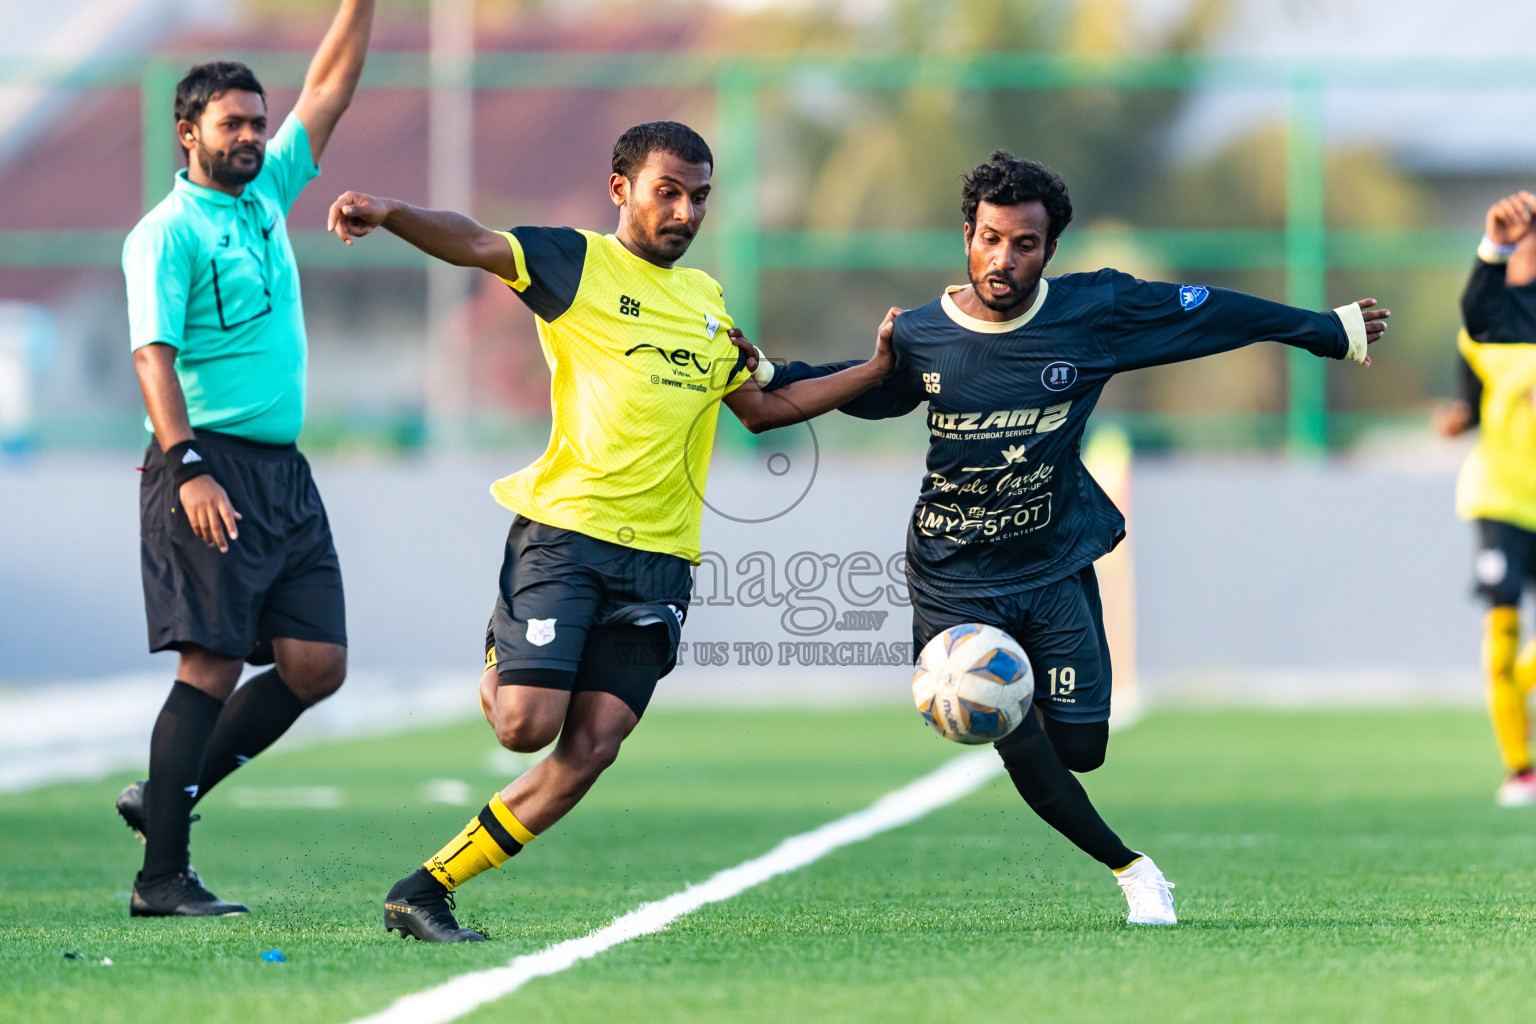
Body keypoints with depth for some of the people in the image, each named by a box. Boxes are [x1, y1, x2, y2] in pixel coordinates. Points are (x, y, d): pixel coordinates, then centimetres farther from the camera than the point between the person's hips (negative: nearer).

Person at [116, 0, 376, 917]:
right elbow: (153, 355, -15)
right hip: (211, 469, -8)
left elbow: (331, 86, 20)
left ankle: (168, 795, 12)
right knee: (213, 664, -11)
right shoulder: (167, 232, -6)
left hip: (284, 473, 8)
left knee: (316, 664, 1)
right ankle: (162, 875, -8)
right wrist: (189, 468, -25)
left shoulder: (267, 194, 15)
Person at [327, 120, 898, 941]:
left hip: (659, 558, 5)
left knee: (591, 748, -6)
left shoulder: (707, 300, 21)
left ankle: (425, 892, 2)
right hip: (564, 534, -5)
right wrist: (389, 214, -34)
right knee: (528, 724, -17)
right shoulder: (579, 263, 2)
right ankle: (500, 655, 21)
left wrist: (878, 369, 26)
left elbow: (762, 409, 32)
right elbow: (474, 245, -15)